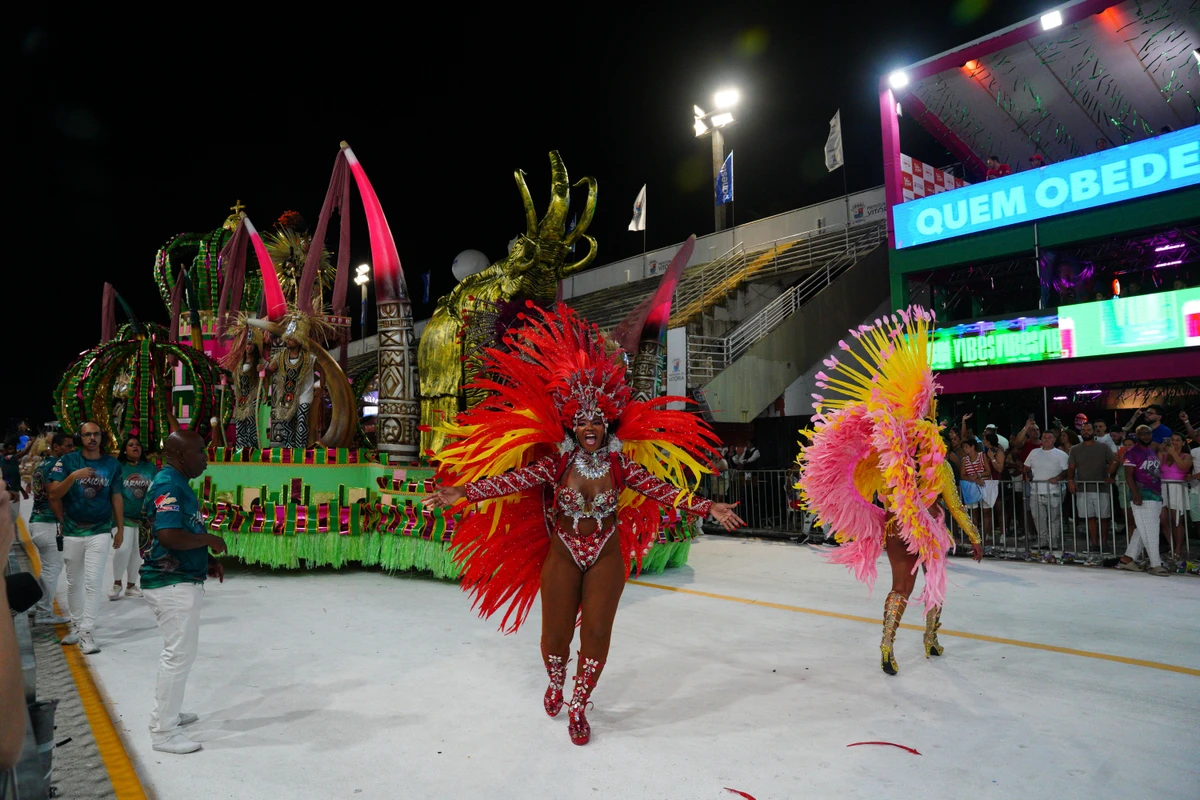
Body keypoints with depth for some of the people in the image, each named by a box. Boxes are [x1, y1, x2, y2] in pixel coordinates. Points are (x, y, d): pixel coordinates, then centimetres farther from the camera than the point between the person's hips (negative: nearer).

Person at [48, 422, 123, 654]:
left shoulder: (112, 464, 1)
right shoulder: (67, 461, -2)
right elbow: (54, 495, -9)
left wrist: (120, 527, 7)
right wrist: (73, 476, -25)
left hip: (100, 532, -1)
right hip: (72, 532, 1)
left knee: (93, 583, -5)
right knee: (74, 582, 12)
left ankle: (86, 632, 0)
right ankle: (75, 626, 26)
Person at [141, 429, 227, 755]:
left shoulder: (178, 484, 12)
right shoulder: (168, 485, -19)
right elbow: (169, 536, -31)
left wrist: (207, 559, 10)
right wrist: (210, 539, -17)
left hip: (181, 580, 11)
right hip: (172, 583, -11)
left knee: (180, 650, 23)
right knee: (179, 654, -1)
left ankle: (168, 713, 38)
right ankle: (163, 732, 10)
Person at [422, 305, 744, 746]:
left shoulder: (621, 464, -7)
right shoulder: (556, 462, -12)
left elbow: (662, 490, -6)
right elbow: (512, 480, -19)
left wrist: (708, 508, -12)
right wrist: (461, 491, -29)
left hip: (607, 557, 1)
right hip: (562, 554, -1)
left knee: (596, 633, 4)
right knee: (556, 632, 10)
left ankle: (578, 707, 27)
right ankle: (556, 682, 44)